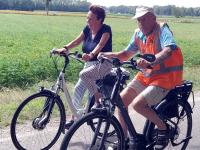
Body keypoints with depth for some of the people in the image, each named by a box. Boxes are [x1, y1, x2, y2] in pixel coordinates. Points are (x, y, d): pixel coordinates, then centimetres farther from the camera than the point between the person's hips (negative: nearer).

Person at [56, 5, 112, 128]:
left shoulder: (106, 29, -14)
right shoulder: (88, 29, 4)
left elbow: (100, 45, -29)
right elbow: (77, 41, 2)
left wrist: (91, 54, -47)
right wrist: (65, 48, -16)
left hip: (103, 64, -7)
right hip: (90, 64, 7)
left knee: (84, 74, -32)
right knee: (78, 89, 2)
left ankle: (98, 100, -15)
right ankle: (75, 118, 12)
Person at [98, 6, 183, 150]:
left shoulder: (162, 29, -17)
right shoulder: (138, 34, 3)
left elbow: (168, 50, -36)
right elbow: (126, 53, 11)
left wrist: (150, 62, -53)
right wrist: (108, 55, -6)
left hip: (166, 76, -7)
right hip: (147, 75, 8)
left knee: (137, 103, -23)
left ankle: (163, 128, 1)